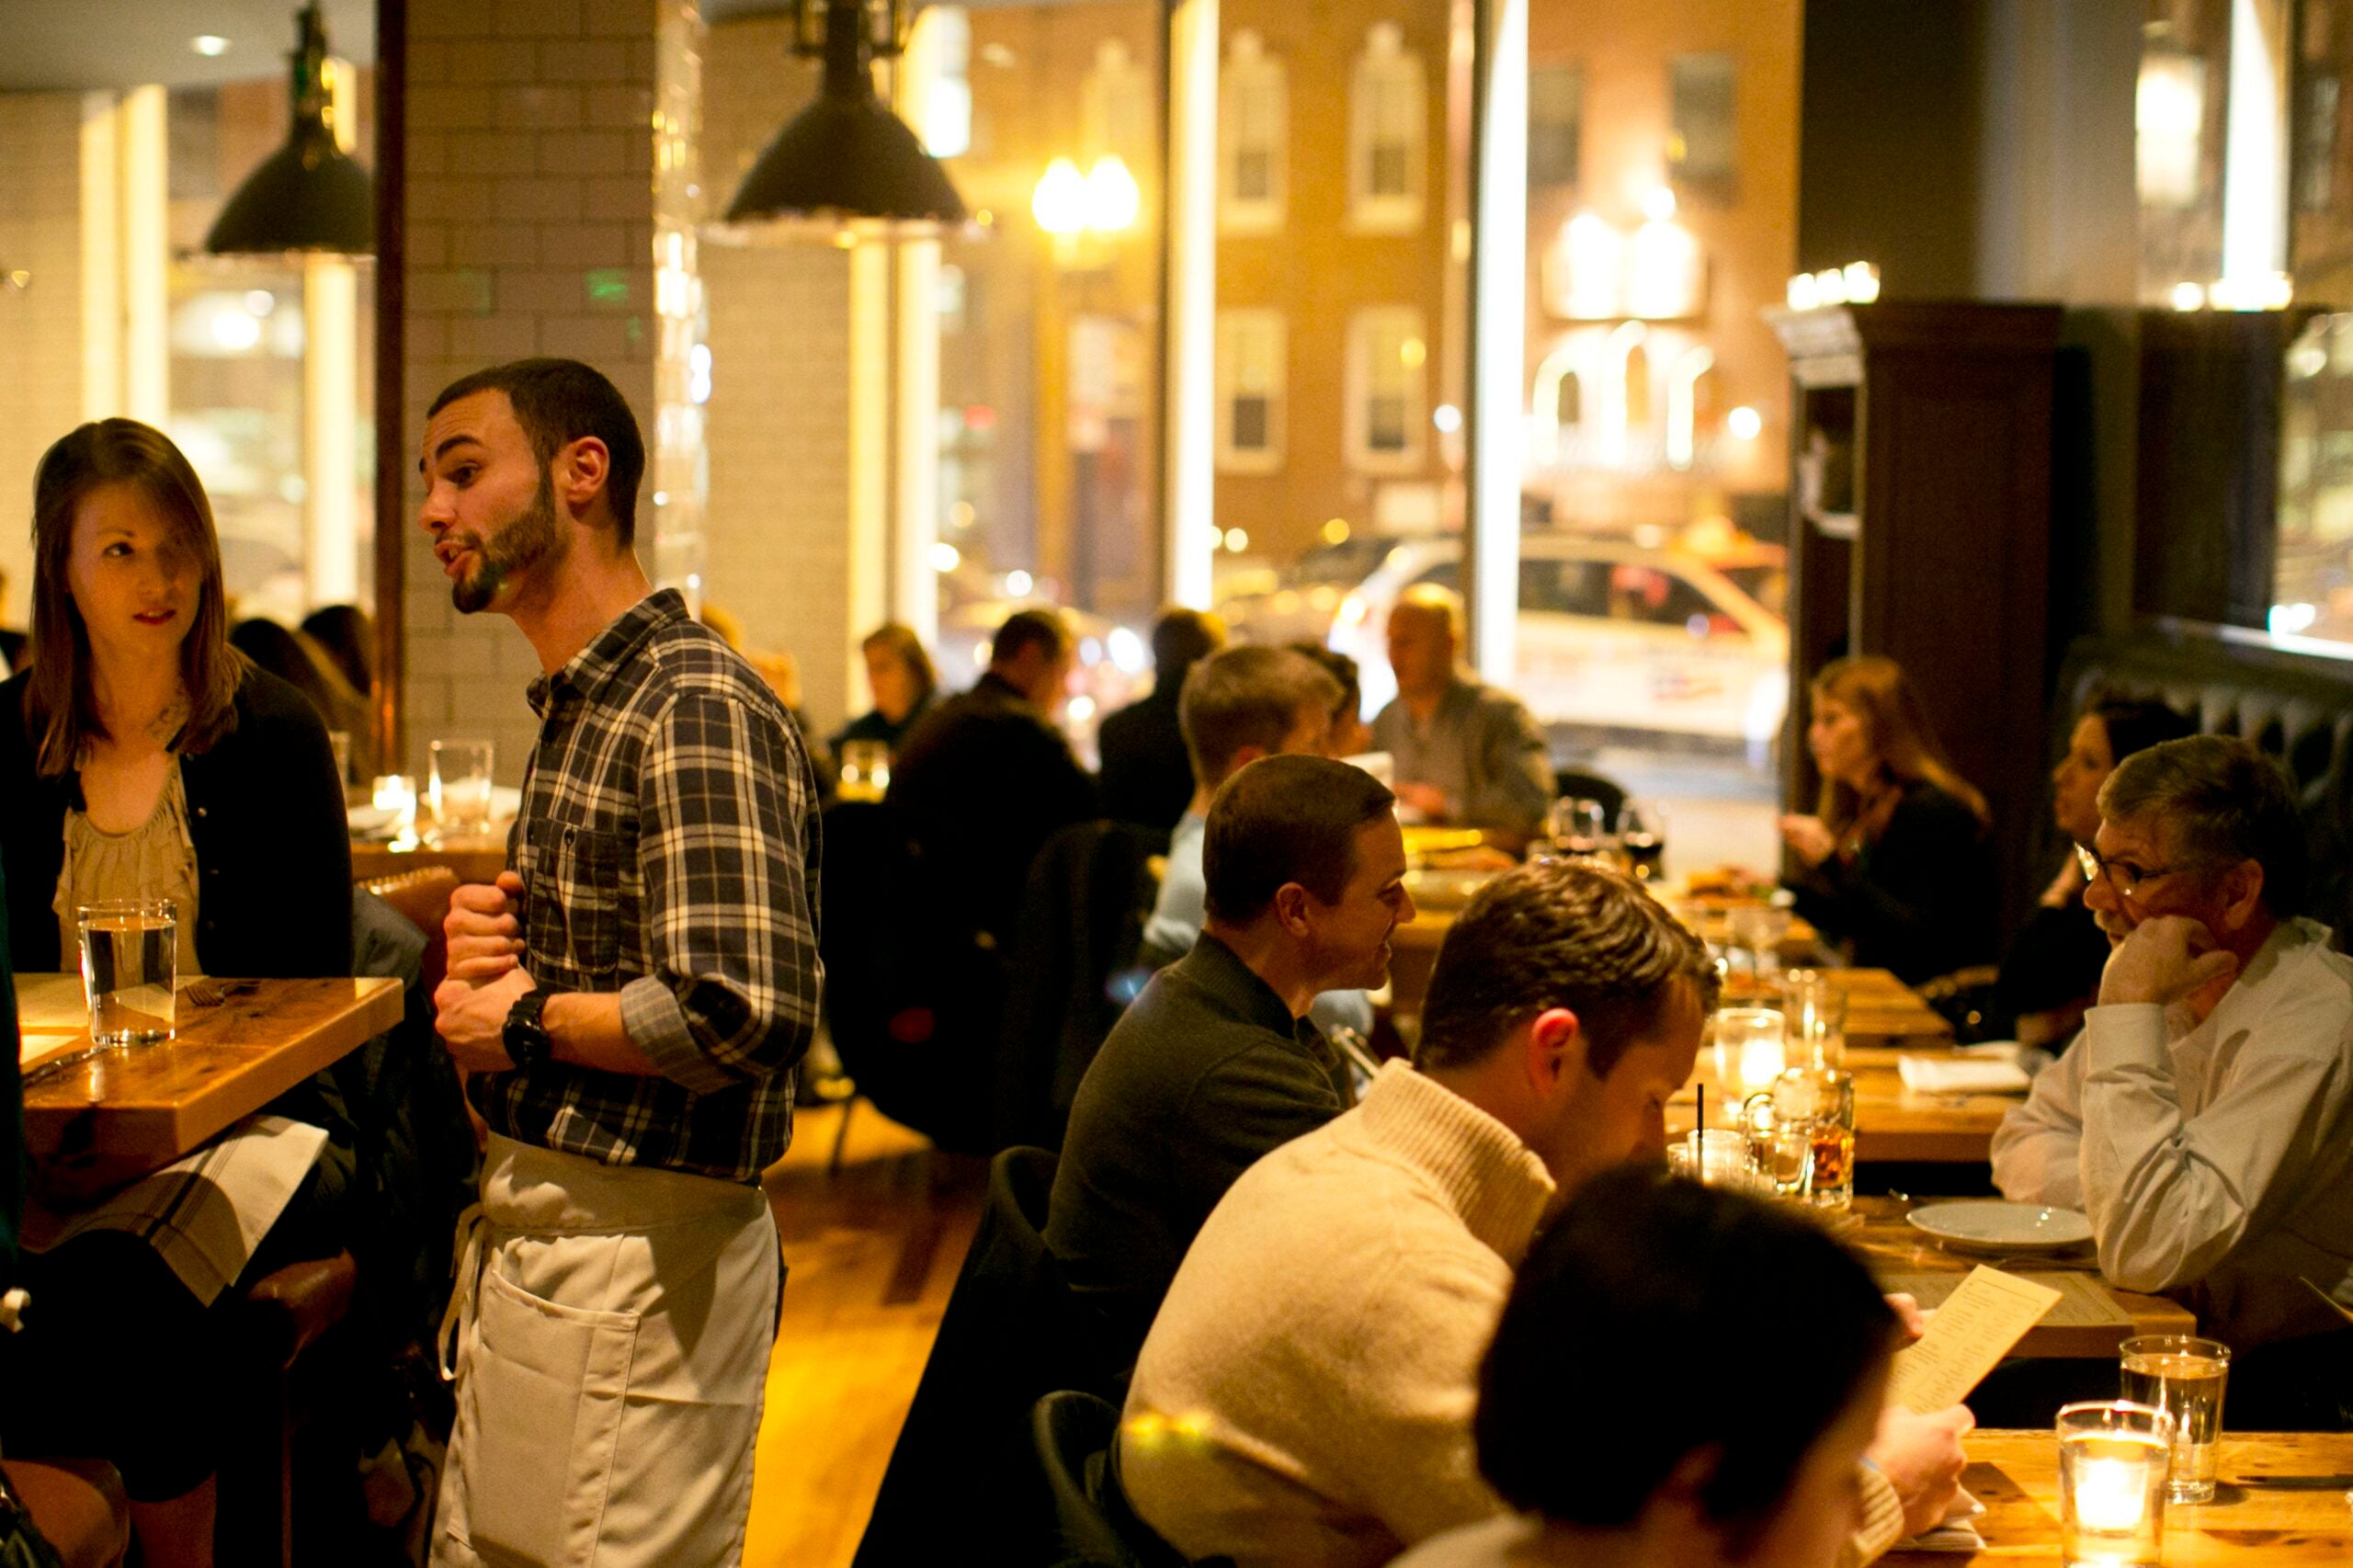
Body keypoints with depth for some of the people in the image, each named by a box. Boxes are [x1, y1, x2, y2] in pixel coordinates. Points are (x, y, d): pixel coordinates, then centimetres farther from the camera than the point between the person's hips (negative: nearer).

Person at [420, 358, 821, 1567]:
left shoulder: (697, 705, -18)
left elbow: (741, 1011, -29)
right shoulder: (574, 707, 15)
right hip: (532, 1232, 10)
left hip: (636, 1263, -10)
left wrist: (523, 1021, -14)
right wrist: (488, 952, 4)